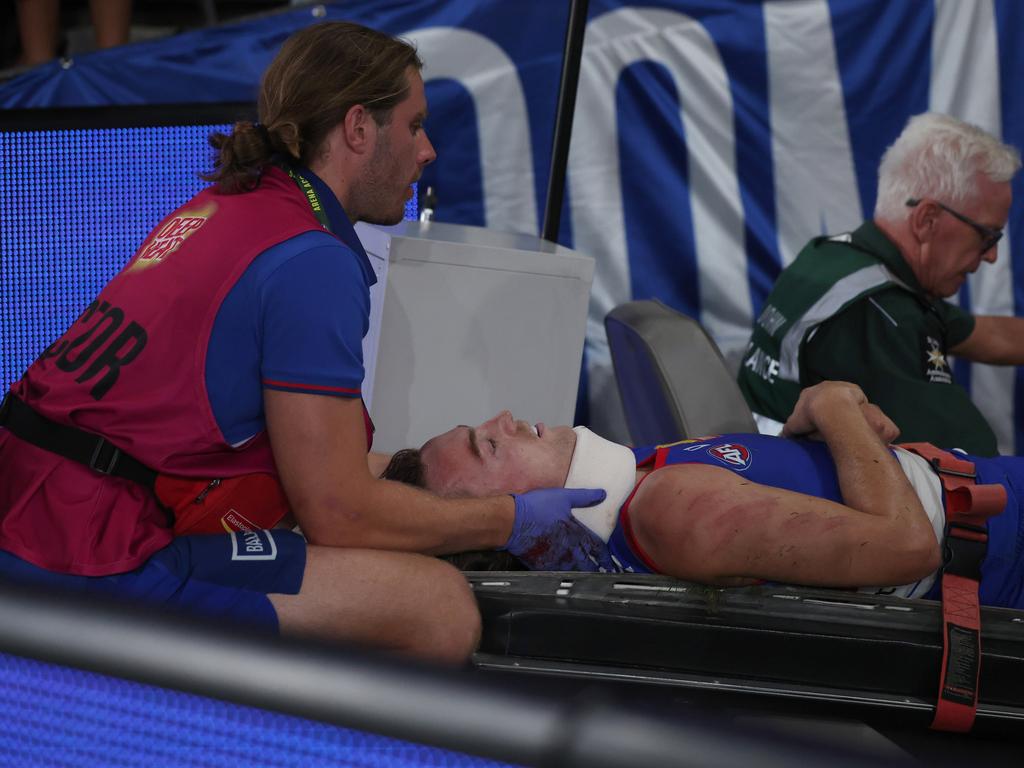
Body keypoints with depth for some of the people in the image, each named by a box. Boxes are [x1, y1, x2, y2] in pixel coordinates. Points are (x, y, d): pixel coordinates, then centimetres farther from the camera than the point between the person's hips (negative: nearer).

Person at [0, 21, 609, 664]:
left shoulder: (222, 207, 14)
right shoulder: (313, 262, -13)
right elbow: (339, 514, -12)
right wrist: (511, 520, 1)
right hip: (96, 573, -10)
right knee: (441, 607, -15)